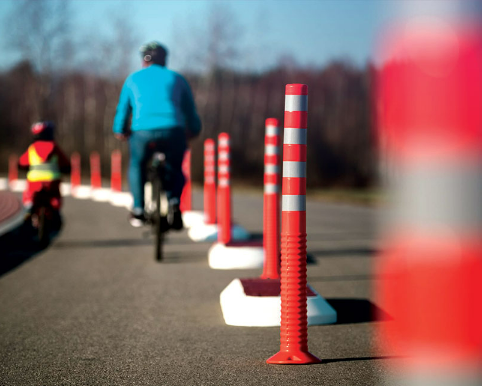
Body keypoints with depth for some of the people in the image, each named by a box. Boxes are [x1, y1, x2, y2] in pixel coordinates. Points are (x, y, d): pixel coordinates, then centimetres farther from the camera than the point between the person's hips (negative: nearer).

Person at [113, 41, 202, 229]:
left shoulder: (133, 79, 21)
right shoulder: (176, 78, 21)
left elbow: (123, 108, 25)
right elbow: (190, 110, 26)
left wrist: (119, 131, 40)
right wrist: (194, 130, 41)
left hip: (142, 132, 0)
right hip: (174, 132, 0)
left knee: (137, 166, 28)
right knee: (175, 170, 22)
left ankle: (138, 210, 18)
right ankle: (174, 201, -7)